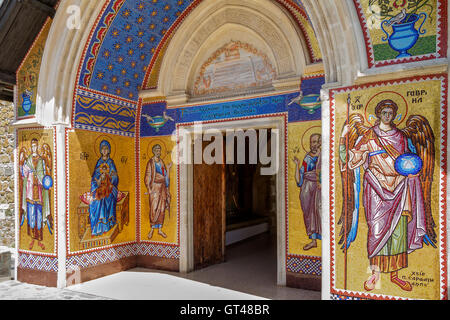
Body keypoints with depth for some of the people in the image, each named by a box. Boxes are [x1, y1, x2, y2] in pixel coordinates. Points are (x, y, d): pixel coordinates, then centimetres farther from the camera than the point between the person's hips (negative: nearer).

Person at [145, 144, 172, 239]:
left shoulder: (161, 161, 12)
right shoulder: (150, 162, -5)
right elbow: (147, 176, -9)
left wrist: (168, 168, 4)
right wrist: (149, 188, -15)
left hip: (162, 187, 6)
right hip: (155, 187, -6)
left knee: (162, 209, 6)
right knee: (153, 209, -4)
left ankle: (160, 229, 14)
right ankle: (152, 229, 10)